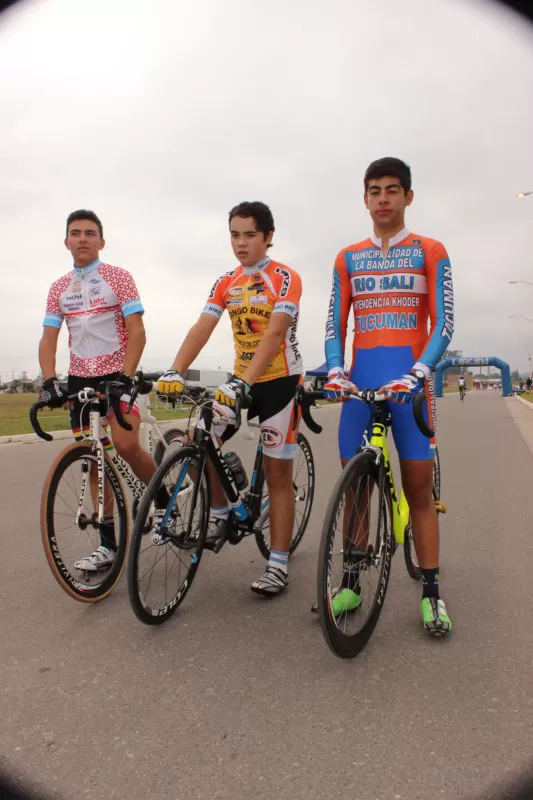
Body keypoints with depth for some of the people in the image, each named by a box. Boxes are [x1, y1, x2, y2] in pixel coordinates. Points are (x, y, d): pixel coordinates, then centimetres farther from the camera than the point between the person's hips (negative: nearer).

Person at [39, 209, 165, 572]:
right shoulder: (59, 288, 11)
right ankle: (109, 544, 13)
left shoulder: (119, 277, -3)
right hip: (80, 379, 5)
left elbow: (137, 332, -11)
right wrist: (49, 381, -12)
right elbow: (49, 340, 5)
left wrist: (124, 376, -23)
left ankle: (164, 502, 3)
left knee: (126, 445, -25)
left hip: (117, 375, -5)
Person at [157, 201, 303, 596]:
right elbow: (202, 328, -6)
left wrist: (242, 383, -37)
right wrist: (175, 372, -22)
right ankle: (220, 515, 14)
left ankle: (278, 564, 9)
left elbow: (275, 333, -25)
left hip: (280, 380, -5)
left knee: (278, 474, -1)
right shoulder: (226, 283, 7)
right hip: (241, 381, 5)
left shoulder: (285, 278, -11)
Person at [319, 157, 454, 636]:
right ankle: (351, 581, 16)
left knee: (419, 489, 0)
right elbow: (334, 325, 8)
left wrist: (416, 375, -18)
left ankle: (431, 591, 11)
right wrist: (335, 372, -11)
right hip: (360, 381, 2)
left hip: (409, 381, -2)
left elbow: (443, 324, -2)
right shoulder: (347, 259, 14)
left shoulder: (430, 252, 6)